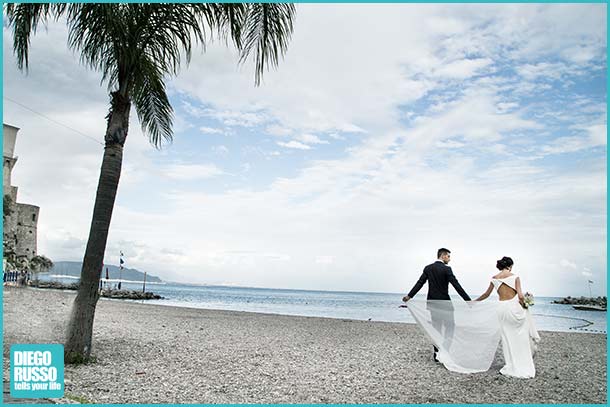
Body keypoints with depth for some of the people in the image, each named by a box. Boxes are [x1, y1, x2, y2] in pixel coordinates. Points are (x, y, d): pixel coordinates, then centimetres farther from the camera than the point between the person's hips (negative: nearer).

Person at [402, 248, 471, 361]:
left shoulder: (428, 268, 3)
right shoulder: (446, 269, -12)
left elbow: (420, 283, -3)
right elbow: (456, 285, -16)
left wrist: (409, 296, -1)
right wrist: (468, 300, -14)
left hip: (432, 303, 5)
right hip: (444, 303, -5)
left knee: (436, 328, 13)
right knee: (450, 327, 5)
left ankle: (437, 353, 17)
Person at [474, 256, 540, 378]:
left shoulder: (494, 278, 5)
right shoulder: (515, 277, -5)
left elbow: (486, 294, 13)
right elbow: (520, 296, -11)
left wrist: (474, 301, 27)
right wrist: (523, 304, 8)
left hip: (502, 308, 3)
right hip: (514, 306, -3)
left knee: (507, 337, 12)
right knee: (520, 337, 11)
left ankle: (511, 366, 16)